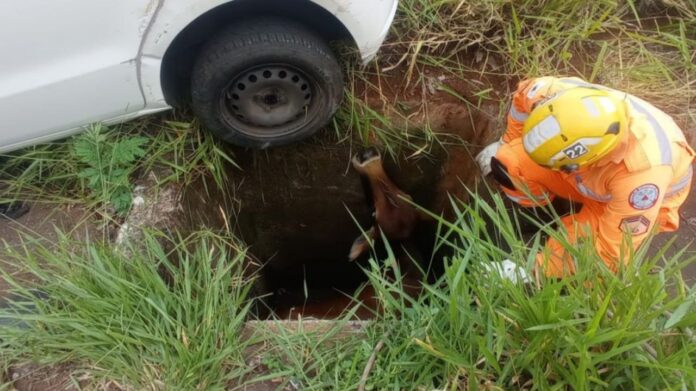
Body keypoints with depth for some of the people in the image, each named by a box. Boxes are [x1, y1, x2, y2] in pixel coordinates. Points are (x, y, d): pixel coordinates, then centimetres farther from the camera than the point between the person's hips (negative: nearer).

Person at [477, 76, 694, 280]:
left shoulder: (641, 172, -44)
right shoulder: (562, 91, -35)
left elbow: (611, 254, -34)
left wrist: (534, 268, -34)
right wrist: (506, 144, 3)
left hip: (630, 199, -4)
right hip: (588, 173, 4)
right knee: (505, 163, -15)